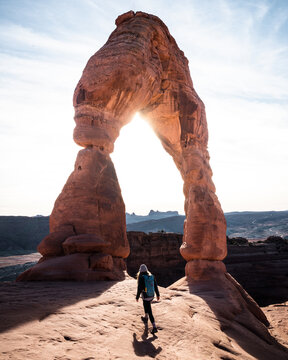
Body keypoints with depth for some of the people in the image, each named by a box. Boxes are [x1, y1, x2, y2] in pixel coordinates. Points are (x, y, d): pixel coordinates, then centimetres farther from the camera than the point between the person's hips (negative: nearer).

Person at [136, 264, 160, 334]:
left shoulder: (141, 277, -16)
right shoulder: (152, 276, 1)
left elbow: (139, 288, -16)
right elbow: (155, 286, 6)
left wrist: (137, 297, -4)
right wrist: (158, 294, 15)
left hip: (145, 297, -7)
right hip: (152, 296, 7)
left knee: (150, 312, -2)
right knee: (146, 306, 33)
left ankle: (154, 328, -6)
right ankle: (145, 318, 53)